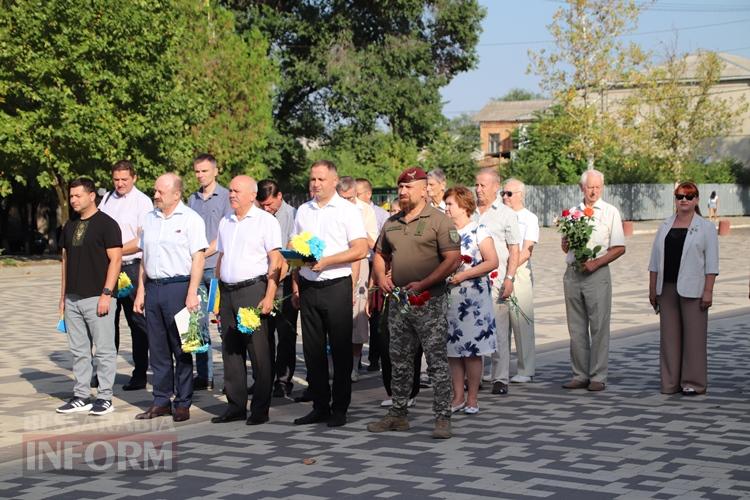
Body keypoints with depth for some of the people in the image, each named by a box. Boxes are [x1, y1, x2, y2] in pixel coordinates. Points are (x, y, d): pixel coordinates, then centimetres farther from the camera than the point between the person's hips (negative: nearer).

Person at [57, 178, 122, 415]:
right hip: (73, 298, 7)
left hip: (97, 298, -7)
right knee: (78, 350, 10)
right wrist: (63, 295, 14)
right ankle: (81, 396, 17)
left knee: (104, 349, -2)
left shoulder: (106, 224, -7)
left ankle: (105, 398, 3)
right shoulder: (70, 226, 14)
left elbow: (115, 260, -11)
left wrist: (106, 293, -17)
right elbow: (66, 260, 19)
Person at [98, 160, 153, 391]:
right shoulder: (107, 199, 13)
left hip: (131, 267, -6)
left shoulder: (142, 202, -4)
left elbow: (143, 240, -10)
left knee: (136, 320, -2)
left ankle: (140, 374, 4)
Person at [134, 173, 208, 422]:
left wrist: (192, 294, -16)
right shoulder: (149, 219, 14)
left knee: (181, 348, -1)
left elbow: (198, 259, -9)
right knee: (157, 349, 9)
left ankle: (183, 403, 6)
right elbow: (144, 259, 18)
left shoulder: (190, 219, -4)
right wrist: (141, 291, 13)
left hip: (178, 287, -6)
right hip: (153, 287, 6)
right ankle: (161, 401, 16)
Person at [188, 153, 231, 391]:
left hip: (217, 267, -5)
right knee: (198, 322, 5)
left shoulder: (225, 197, 0)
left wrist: (203, 254, -11)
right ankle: (204, 376, 11)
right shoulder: (192, 200, 16)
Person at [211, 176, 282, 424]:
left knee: (258, 351, -4)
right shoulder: (225, 222, 17)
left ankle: (260, 408, 1)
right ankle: (235, 406, 15)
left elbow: (275, 261, -8)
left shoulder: (266, 221, -3)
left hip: (253, 290, -6)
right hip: (227, 292, 6)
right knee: (231, 350, 8)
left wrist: (269, 296, -16)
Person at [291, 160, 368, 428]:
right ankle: (320, 406, 15)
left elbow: (360, 250, -10)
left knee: (340, 350, -1)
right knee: (313, 350, 7)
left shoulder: (348, 210, -2)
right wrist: (295, 282, 7)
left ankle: (340, 409, 6)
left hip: (336, 286, -5)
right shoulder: (303, 211, 13)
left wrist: (326, 261, -16)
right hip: (308, 287, 5)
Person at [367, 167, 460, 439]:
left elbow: (453, 259, -13)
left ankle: (442, 418, -2)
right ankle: (398, 414, 21)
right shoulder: (392, 223, 14)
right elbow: (380, 255, 24)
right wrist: (381, 277, 3)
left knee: (437, 360, -5)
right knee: (399, 361, 12)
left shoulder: (438, 220, -7)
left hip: (429, 301, -7)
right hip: (398, 299, 7)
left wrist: (423, 284, -19)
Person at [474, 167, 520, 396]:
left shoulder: (506, 214, 4)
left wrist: (509, 278, -8)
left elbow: (514, 251, 2)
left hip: (496, 280, -3)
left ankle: (500, 378, -3)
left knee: (498, 329, -6)